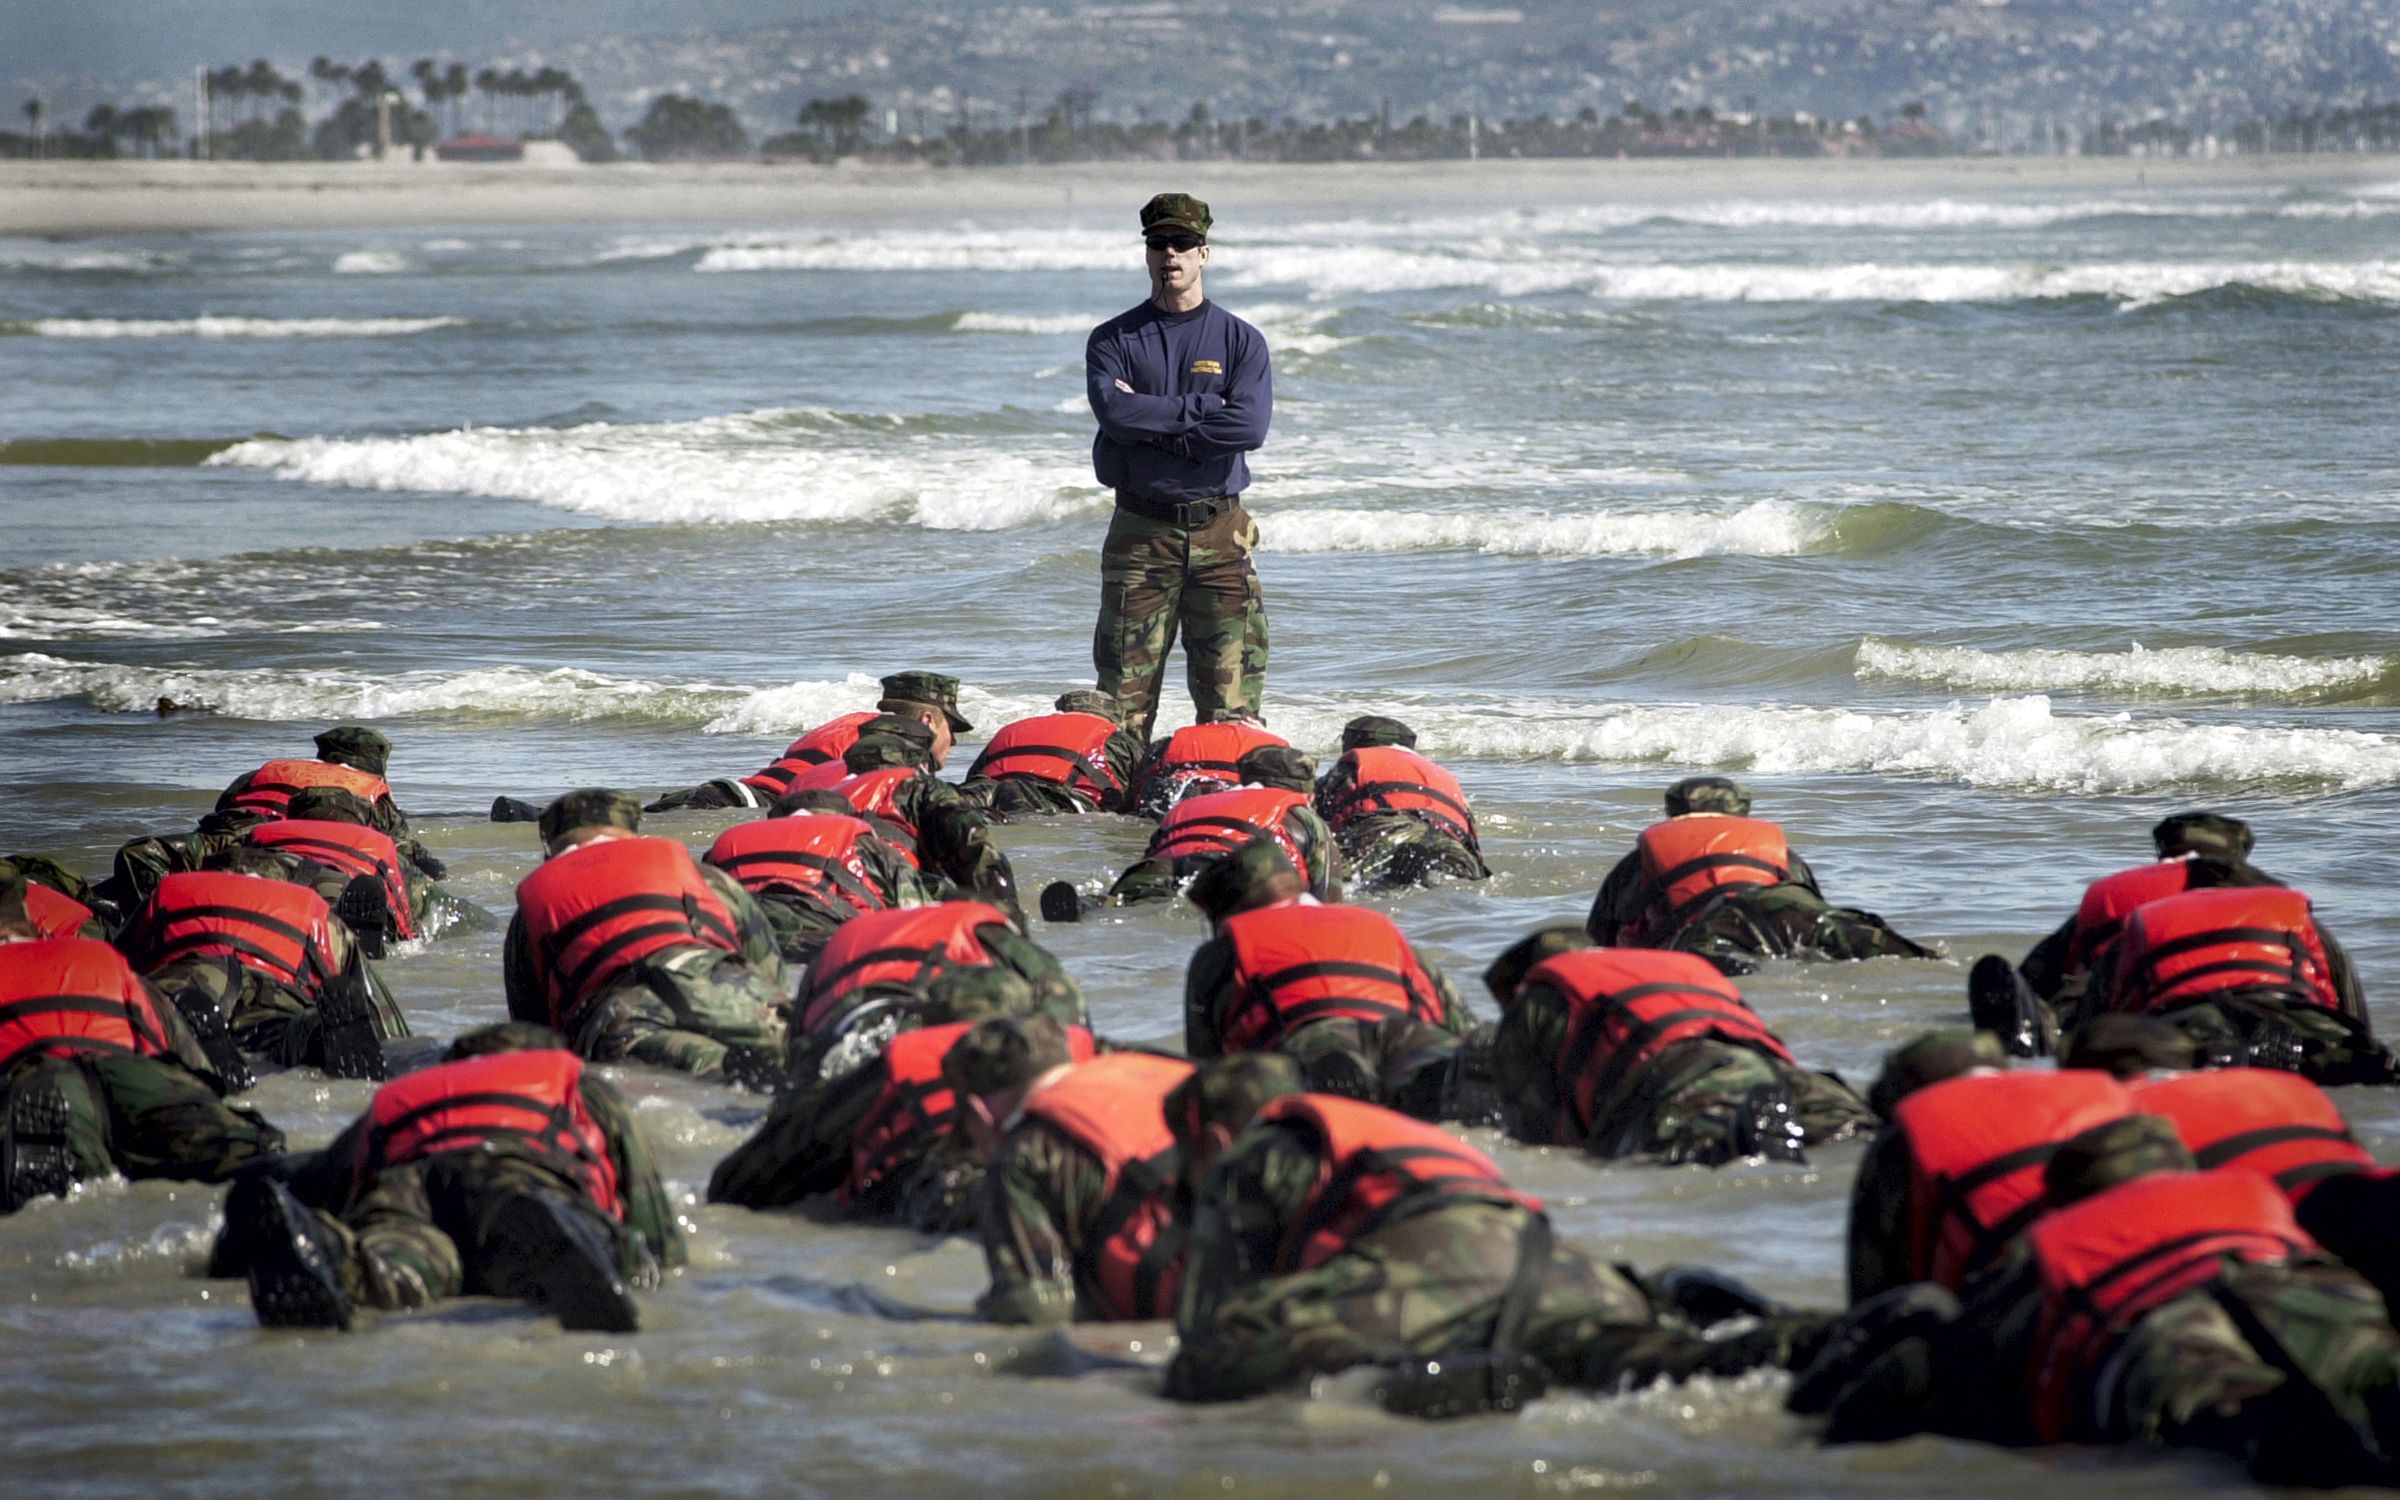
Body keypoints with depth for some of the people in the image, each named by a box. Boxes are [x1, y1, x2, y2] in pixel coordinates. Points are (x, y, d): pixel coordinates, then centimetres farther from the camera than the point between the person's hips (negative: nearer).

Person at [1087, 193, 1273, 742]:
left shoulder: (1241, 341, 7)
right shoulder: (1113, 340, 8)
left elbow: (1249, 425, -10)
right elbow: (1115, 412, -12)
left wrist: (1152, 423, -10)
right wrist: (1204, 407, -9)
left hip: (1219, 530, 0)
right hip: (1140, 532, 0)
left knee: (1231, 698, -5)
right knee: (1124, 698, -3)